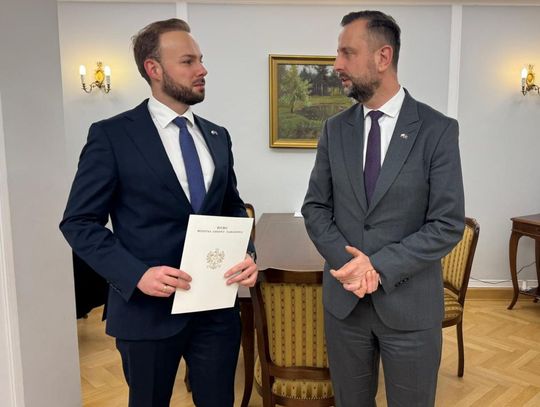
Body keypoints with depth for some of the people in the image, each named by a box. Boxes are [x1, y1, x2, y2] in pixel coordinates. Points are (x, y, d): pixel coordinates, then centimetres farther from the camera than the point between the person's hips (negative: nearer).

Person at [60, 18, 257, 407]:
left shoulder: (218, 136, 8)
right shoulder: (111, 135, -8)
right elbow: (80, 222, -8)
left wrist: (246, 253, -6)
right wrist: (136, 274, -20)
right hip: (149, 307, -4)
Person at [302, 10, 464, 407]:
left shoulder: (438, 129, -8)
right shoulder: (335, 129, 3)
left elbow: (448, 224, -11)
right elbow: (315, 207, 3)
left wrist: (380, 266, -19)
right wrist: (347, 261, -13)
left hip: (410, 303, -3)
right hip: (343, 299, 3)